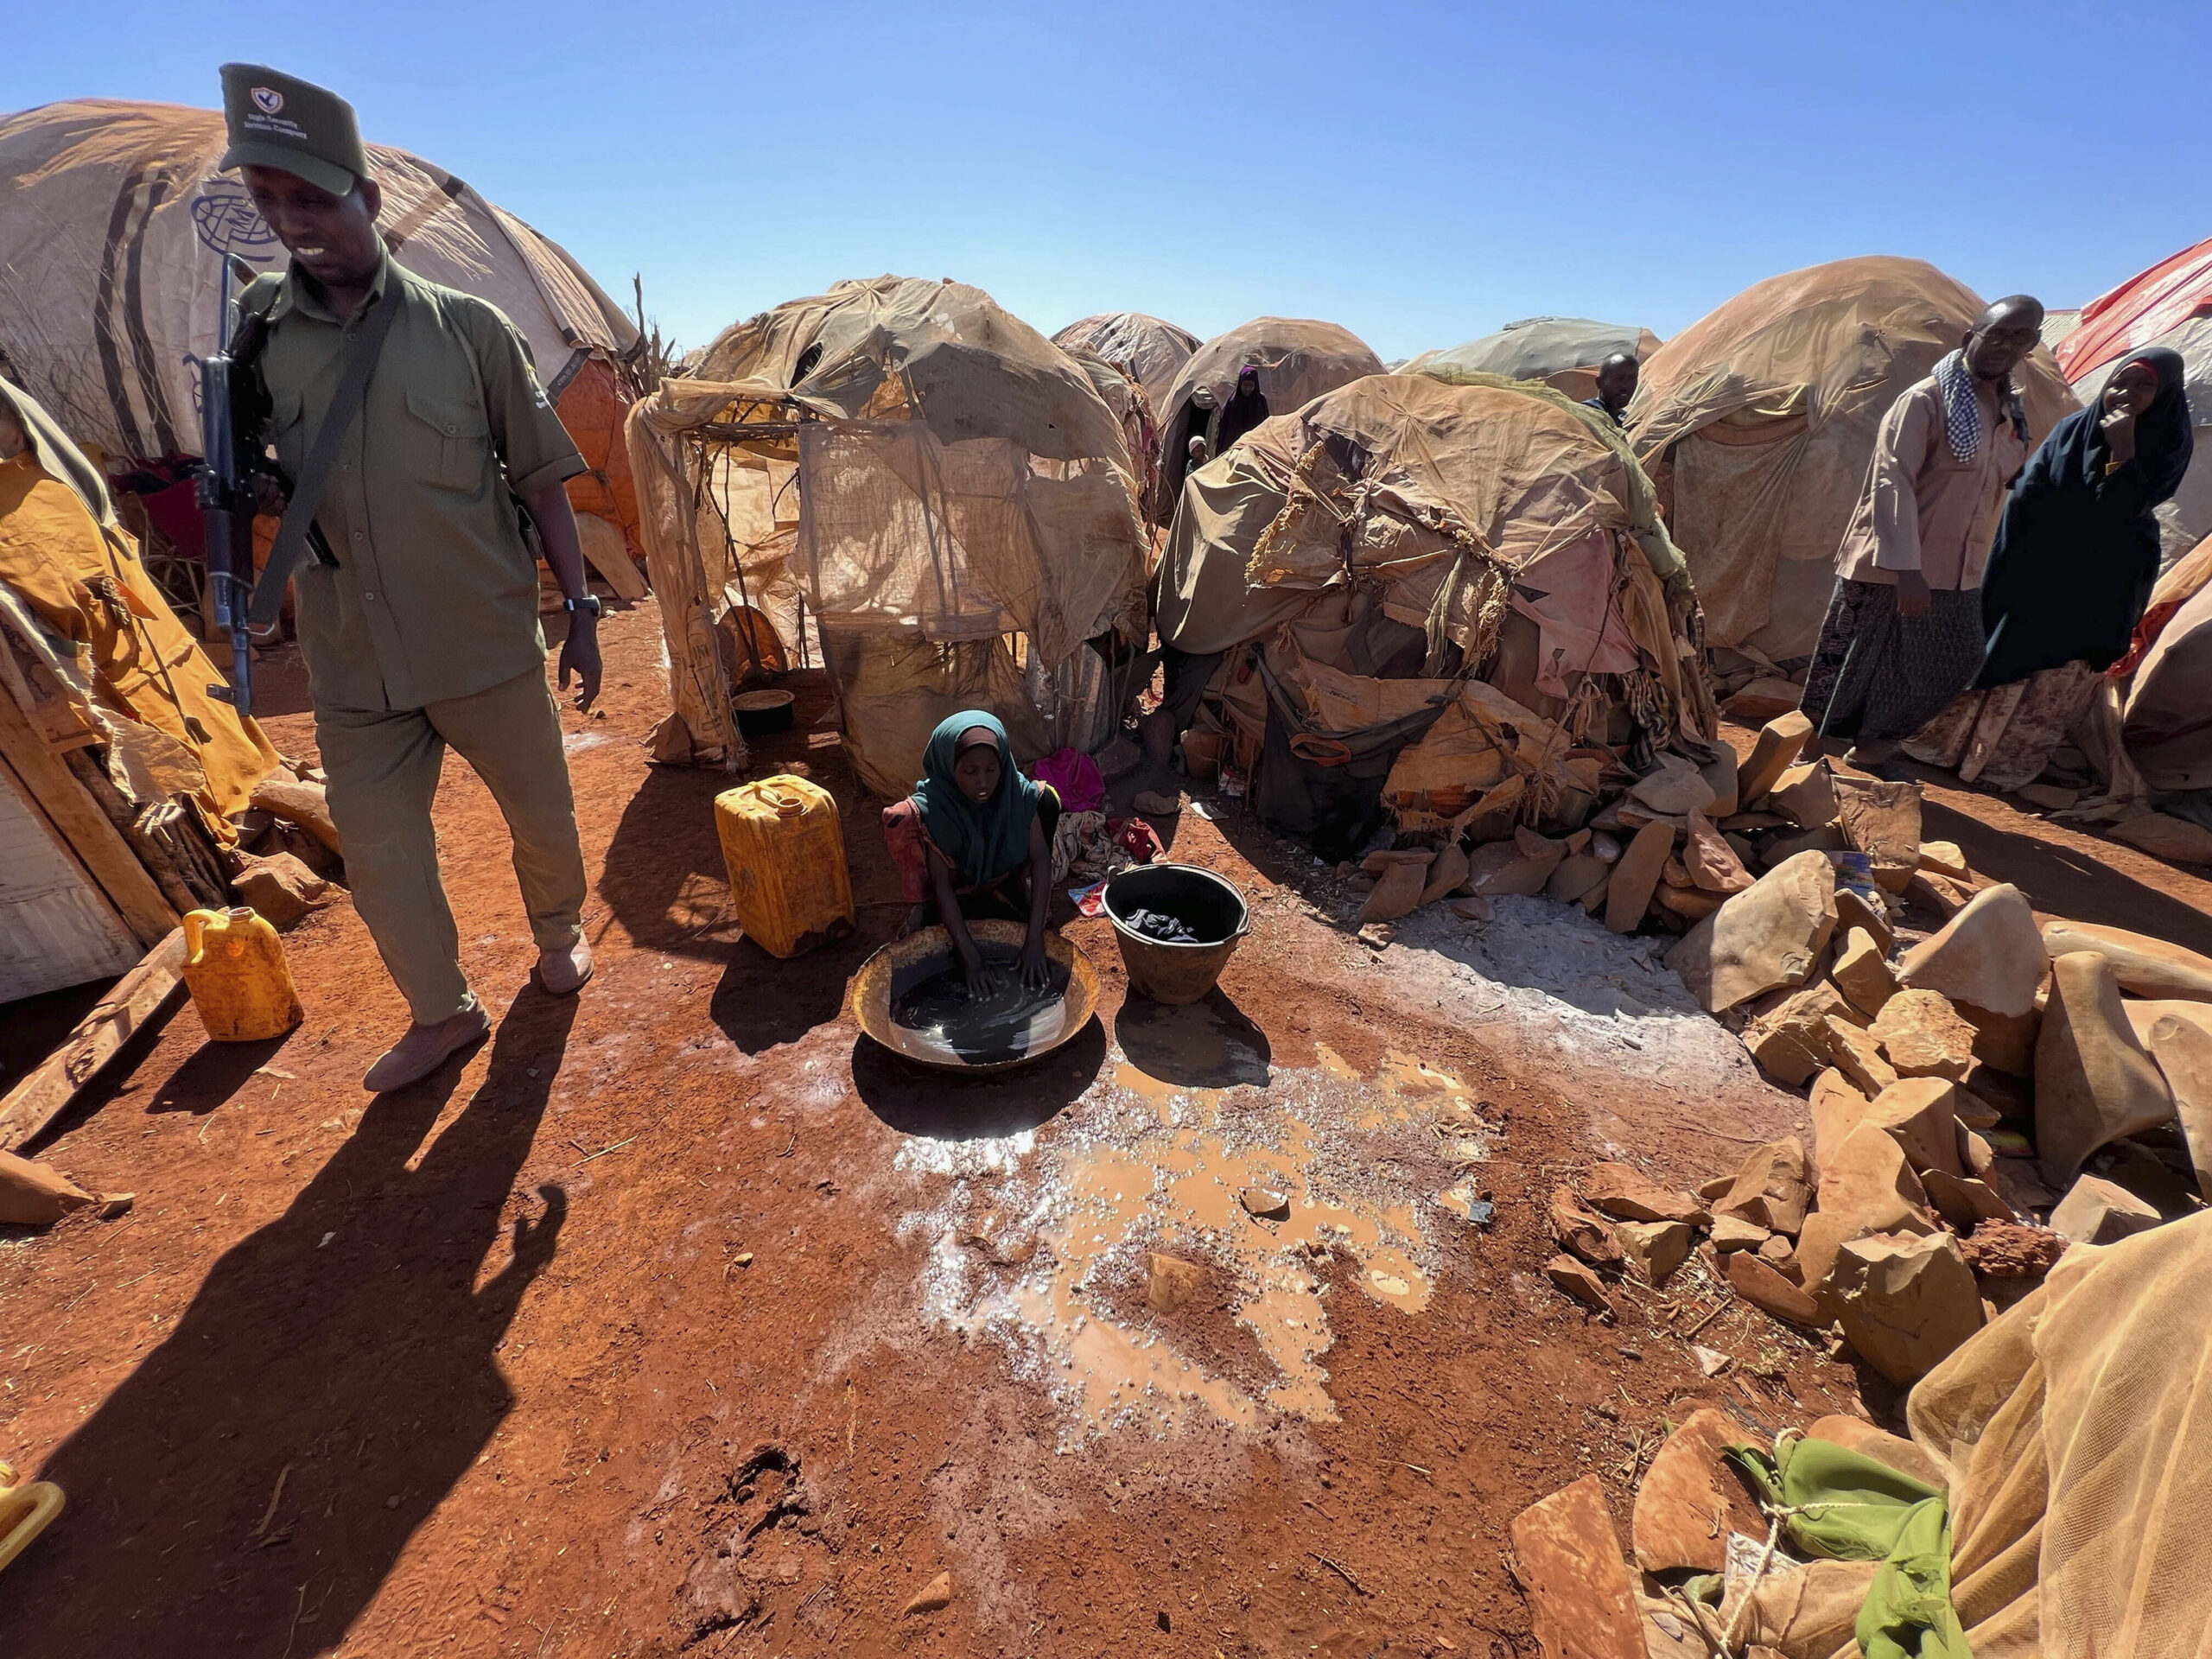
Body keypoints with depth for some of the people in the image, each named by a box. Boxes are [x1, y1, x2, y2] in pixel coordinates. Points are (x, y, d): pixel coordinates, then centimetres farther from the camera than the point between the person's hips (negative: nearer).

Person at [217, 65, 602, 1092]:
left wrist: (580, 609, -3)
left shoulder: (464, 327, -1)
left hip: (487, 647, -2)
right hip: (353, 664, 3)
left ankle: (558, 936, 41)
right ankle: (442, 1014, 30)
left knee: (540, 814, 11)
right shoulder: (254, 327, 5)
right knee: (377, 855, 9)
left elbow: (539, 479, 0)